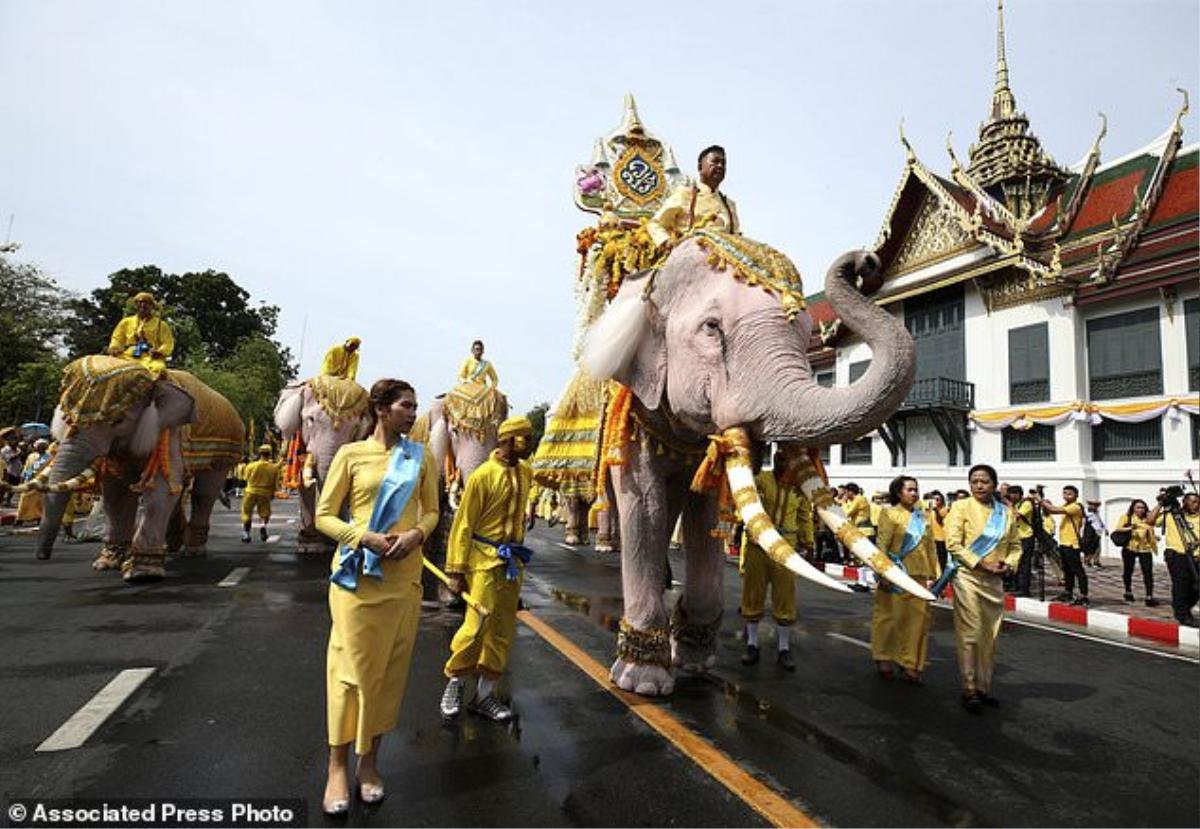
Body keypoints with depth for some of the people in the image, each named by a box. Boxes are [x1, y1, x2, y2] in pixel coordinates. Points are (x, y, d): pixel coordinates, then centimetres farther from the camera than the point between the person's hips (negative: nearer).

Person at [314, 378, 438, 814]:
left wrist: (415, 534, -10)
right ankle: (337, 766, 19)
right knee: (352, 666, 2)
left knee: (390, 668, 9)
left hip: (404, 577, 3)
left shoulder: (421, 457, 6)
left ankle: (370, 760, 27)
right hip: (357, 574, -3)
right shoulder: (351, 454, -2)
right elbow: (324, 516, -1)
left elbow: (431, 511, 11)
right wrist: (364, 537, -16)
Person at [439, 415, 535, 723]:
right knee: (477, 625, -8)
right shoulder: (483, 475, -13)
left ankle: (485, 694, 23)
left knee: (503, 631, 10)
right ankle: (454, 681, 18)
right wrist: (456, 570, -13)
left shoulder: (526, 472, 7)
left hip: (512, 562, 7)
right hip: (485, 561, -7)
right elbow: (463, 524, -12)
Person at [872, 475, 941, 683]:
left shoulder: (924, 516, 12)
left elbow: (931, 547, 14)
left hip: (919, 575, 5)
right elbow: (881, 544, -8)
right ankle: (883, 658, 19)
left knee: (917, 618, 5)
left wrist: (934, 574, 11)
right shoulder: (890, 514, -3)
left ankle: (910, 664, 15)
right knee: (890, 616, 4)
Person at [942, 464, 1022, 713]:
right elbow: (952, 543, -11)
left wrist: (1008, 564, -4)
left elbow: (1015, 545, 16)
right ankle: (969, 689, 3)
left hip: (994, 581, 5)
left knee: (990, 636, 11)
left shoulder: (1006, 512, 9)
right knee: (970, 634, -5)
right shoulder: (961, 506, -5)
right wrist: (982, 564, -16)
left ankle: (984, 687, 23)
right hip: (967, 577, -5)